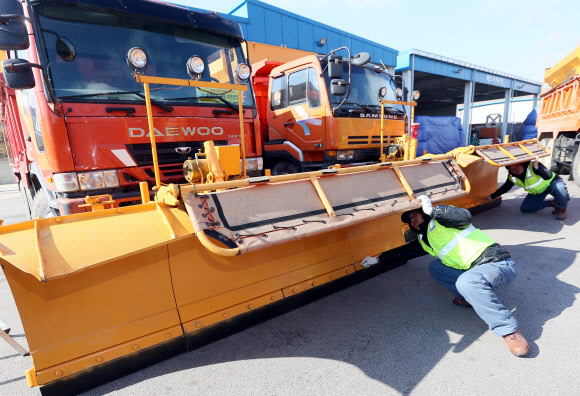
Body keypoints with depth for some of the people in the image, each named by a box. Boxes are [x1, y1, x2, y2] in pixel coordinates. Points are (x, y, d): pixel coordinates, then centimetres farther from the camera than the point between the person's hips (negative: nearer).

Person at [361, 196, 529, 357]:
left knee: (466, 282, -35)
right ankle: (472, 297, 2)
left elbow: (465, 217, -27)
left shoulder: (439, 221, -8)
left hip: (499, 263, -8)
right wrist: (378, 259, 18)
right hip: (474, 270, 8)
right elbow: (405, 252, 19)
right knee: (435, 267, 5)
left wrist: (432, 210, -26)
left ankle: (510, 331, -21)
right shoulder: (423, 240, 15)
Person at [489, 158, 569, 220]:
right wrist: (492, 196, -2)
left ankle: (561, 208, -7)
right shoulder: (512, 177, -14)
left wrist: (537, 167, -57)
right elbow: (505, 188, 2)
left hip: (552, 182, -5)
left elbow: (548, 177, -42)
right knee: (525, 208, -5)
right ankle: (553, 203, 10)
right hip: (537, 192, 5)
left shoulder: (532, 165, -32)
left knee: (559, 190, -40)